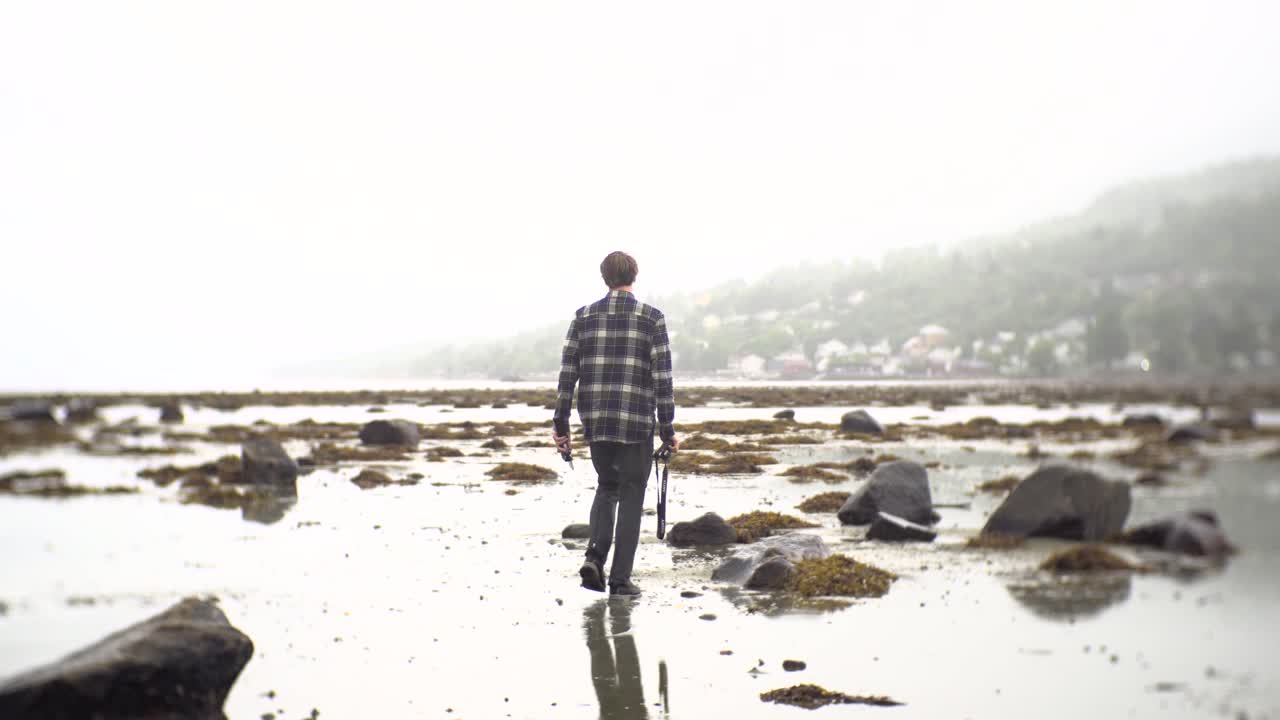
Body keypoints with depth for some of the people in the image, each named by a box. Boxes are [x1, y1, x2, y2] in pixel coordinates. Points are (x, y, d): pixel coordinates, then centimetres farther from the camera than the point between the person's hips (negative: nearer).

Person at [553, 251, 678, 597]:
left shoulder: (584, 316, 5)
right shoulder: (652, 318, -3)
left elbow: (567, 373, 3)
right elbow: (662, 378, -6)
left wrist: (560, 422, 8)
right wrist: (668, 429, -1)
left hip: (595, 423, 3)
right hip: (636, 424, -3)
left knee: (606, 487, 20)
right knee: (631, 496, 8)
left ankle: (595, 555, -1)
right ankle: (620, 578, 6)